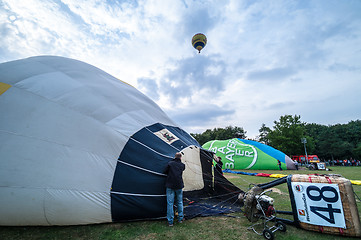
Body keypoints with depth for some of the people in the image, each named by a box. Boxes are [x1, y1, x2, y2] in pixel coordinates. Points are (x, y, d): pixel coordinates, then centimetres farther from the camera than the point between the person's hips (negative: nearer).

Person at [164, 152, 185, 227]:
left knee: (170, 203, 6)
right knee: (180, 202, 18)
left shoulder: (170, 163, -4)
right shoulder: (182, 165, 2)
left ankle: (170, 221, 11)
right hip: (179, 186, 2)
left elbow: (165, 172, 2)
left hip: (170, 186, -2)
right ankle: (180, 219, 28)